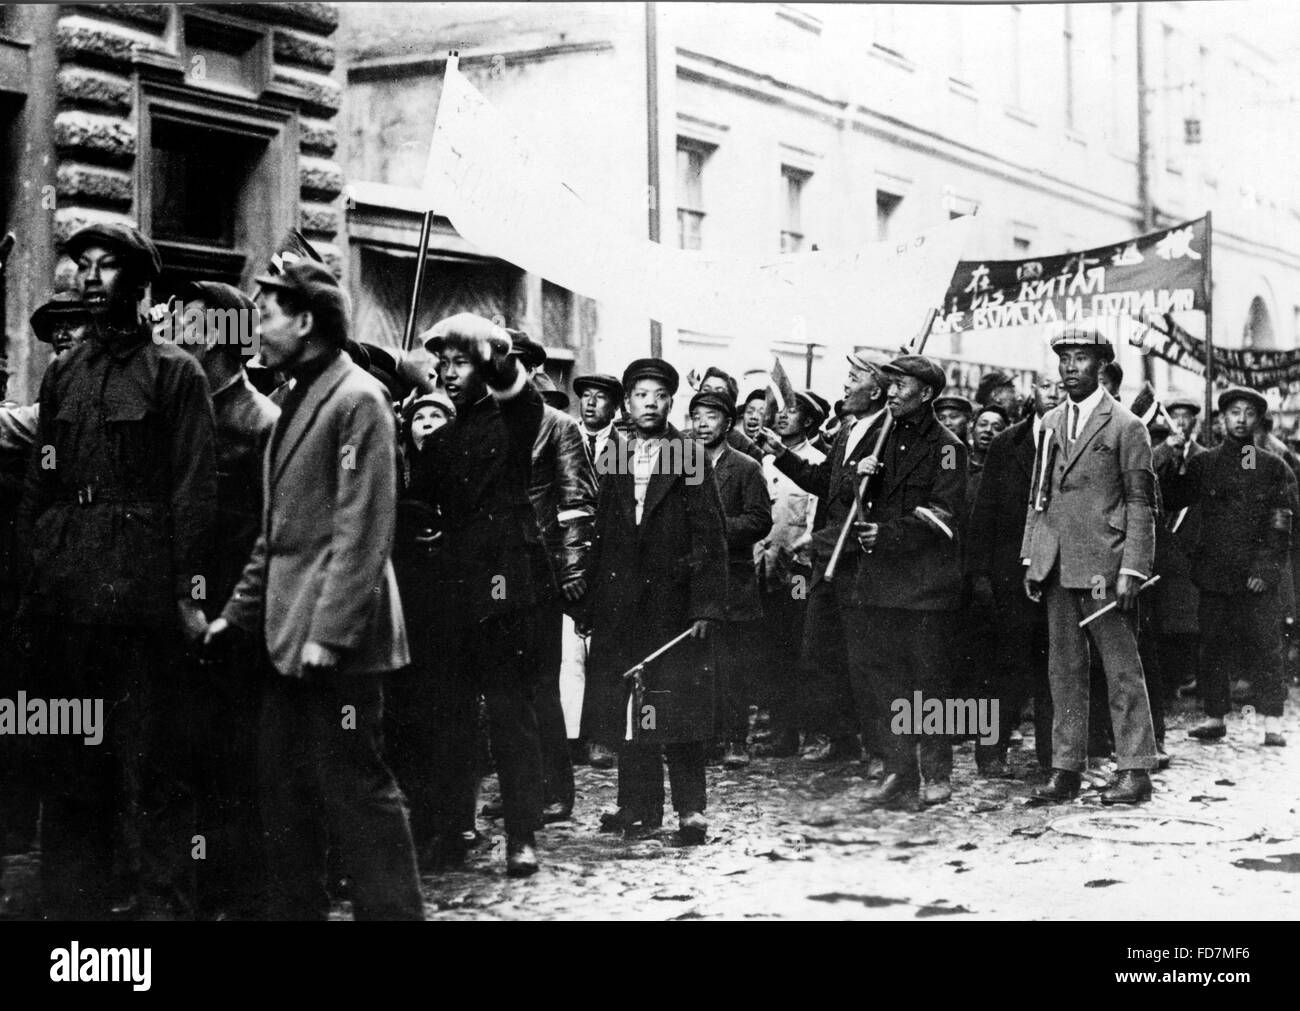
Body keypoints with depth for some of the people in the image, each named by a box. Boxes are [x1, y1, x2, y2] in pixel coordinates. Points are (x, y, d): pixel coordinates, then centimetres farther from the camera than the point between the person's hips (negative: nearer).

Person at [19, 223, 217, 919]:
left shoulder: (173, 372, 1)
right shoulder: (62, 374, 16)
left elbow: (194, 487, -4)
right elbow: (38, 485, 16)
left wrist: (189, 586, -11)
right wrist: (33, 566, 6)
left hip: (141, 594, -5)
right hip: (63, 594, 5)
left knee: (148, 759, -3)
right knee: (66, 762, 10)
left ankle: (159, 900, 3)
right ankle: (70, 895, 19)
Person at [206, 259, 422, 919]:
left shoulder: (358, 400, -11)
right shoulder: (297, 401, 17)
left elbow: (363, 532, -17)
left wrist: (329, 632, -21)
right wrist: (240, 611, 19)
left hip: (336, 641, -9)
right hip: (288, 637, 9)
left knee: (353, 786, -5)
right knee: (285, 788, 13)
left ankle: (392, 910, 3)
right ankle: (293, 907, 22)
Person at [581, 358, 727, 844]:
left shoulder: (692, 458, 0)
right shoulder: (611, 460, 11)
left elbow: (711, 540, -4)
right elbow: (600, 535, 10)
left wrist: (706, 605, -11)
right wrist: (590, 603, 4)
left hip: (674, 602, -4)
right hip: (620, 604, 4)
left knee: (679, 707, -4)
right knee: (625, 707, 5)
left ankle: (691, 808, 3)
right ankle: (638, 805, 13)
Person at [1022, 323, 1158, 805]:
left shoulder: (1126, 427, -2)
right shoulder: (1049, 423, 15)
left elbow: (1140, 503, -4)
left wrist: (1132, 570, -11)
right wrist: (1030, 558, 10)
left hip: (1103, 566, -6)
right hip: (1057, 567, 6)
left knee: (1121, 670, -2)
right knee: (1064, 670, 8)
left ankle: (1134, 771, 3)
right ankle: (1066, 769, 13)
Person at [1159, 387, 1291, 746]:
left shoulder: (1273, 467, 7)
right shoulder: (1203, 463, 10)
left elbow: (1281, 525, 2)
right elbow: (1173, 500, 5)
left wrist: (1267, 568, -8)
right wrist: (1170, 462, -8)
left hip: (1257, 575, -1)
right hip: (1214, 573, 1)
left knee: (1266, 647, -4)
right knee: (1212, 647, 4)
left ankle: (1272, 722, 0)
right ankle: (1215, 717, 13)